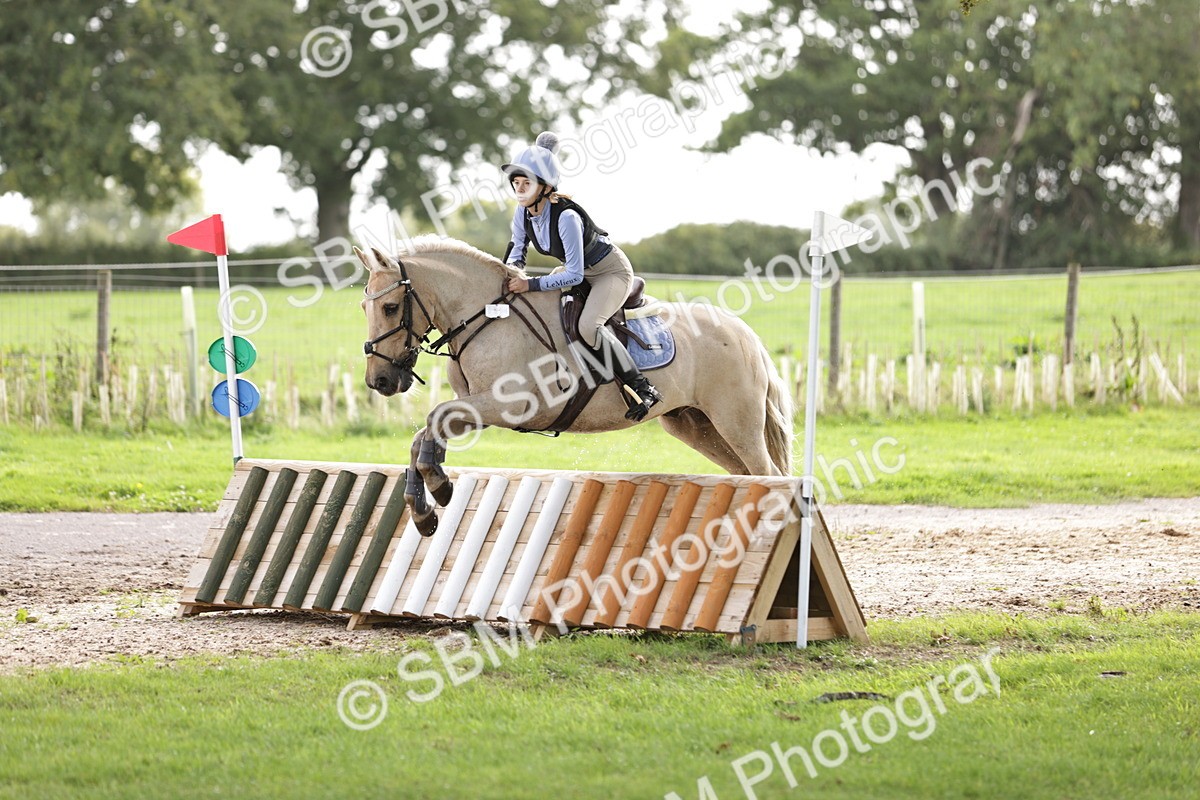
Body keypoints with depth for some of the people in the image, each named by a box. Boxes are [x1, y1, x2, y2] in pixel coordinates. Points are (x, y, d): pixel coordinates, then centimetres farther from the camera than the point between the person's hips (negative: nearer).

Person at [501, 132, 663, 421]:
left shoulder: (566, 217, -36)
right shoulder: (523, 212, -13)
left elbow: (574, 276, -33)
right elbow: (518, 246, 8)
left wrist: (530, 285, -35)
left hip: (612, 272, -9)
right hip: (579, 270, 9)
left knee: (587, 325, -32)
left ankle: (643, 389, -23)